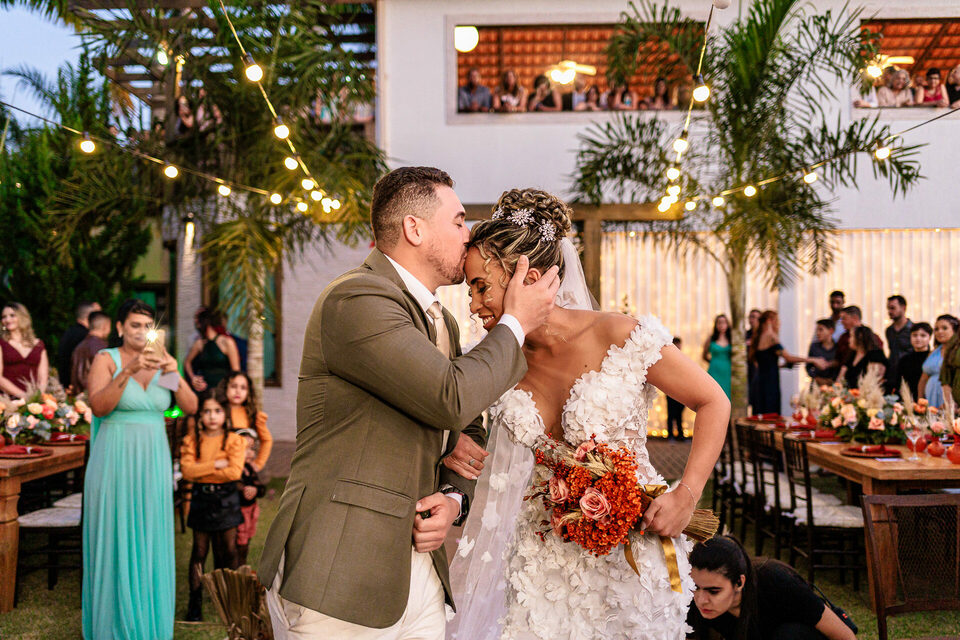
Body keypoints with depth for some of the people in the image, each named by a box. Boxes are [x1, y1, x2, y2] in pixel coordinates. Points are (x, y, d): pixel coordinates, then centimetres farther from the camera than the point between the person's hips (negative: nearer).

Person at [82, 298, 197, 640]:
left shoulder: (160, 360, 7)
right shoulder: (106, 359, -4)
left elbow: (191, 407, -1)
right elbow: (99, 406, -19)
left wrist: (175, 374, -18)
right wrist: (129, 370, -29)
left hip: (153, 464, 4)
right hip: (115, 462, -4)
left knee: (150, 544, 8)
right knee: (115, 544, 1)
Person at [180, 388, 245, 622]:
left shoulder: (233, 440, -4)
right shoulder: (192, 439, 1)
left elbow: (235, 471, -16)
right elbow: (187, 470, -12)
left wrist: (202, 469, -13)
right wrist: (216, 464, -17)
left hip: (226, 499, -1)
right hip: (201, 498, 1)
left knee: (229, 549, 4)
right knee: (199, 550, 5)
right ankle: (195, 602, 11)